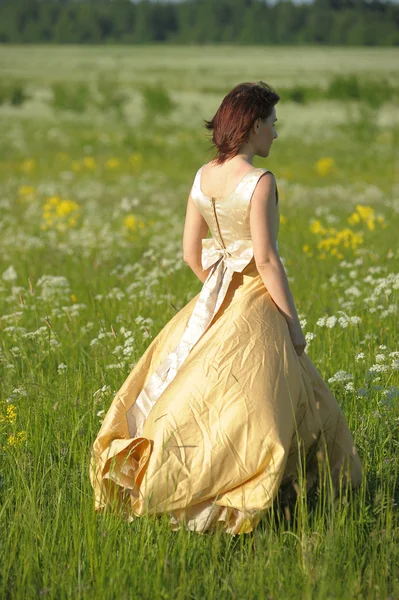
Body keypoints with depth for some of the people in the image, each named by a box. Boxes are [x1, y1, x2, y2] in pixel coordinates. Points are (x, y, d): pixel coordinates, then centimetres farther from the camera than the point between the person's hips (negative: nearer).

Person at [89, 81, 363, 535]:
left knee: (202, 395, 15)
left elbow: (190, 252, 10)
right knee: (244, 403, -2)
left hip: (213, 299, 7)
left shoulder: (203, 177, 5)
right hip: (255, 303, -7)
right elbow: (266, 259, -17)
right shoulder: (260, 182, -16)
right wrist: (293, 322, -11)